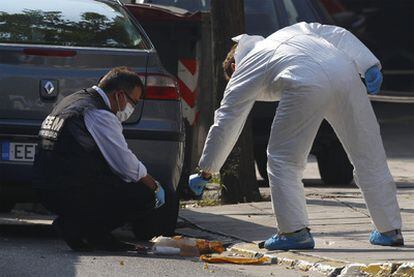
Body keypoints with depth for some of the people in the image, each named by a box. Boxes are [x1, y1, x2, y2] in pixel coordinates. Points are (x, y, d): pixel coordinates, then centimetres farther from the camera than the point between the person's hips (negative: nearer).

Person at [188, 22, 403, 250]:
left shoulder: (243, 73, 26)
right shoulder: (294, 31, 39)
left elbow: (224, 125, 29)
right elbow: (339, 35, 25)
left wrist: (205, 173, 36)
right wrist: (370, 66, 17)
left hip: (308, 86, -5)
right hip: (346, 73, 5)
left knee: (283, 160, 12)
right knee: (367, 155, 13)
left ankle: (295, 231, 5)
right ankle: (390, 229, 18)